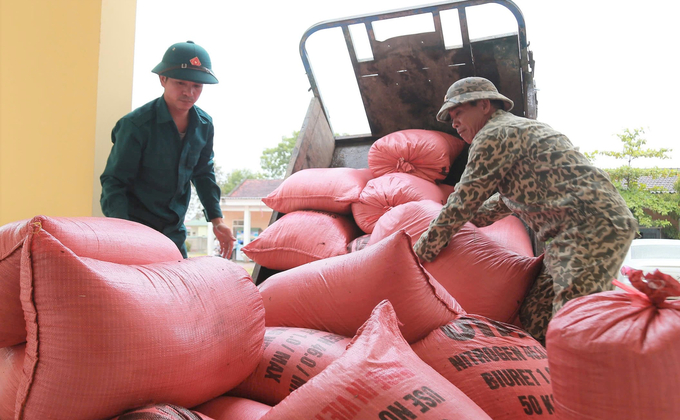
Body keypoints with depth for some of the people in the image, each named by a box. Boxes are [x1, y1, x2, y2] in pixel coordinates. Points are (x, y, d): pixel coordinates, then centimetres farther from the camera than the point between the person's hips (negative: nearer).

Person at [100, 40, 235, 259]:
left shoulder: (204, 125, 0)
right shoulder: (135, 125, -17)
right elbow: (114, 181, -15)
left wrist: (216, 219, 8)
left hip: (174, 230, 5)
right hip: (135, 226, -5)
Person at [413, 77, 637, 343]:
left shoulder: (495, 134, -3)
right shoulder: (521, 129, 29)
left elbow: (465, 199, -4)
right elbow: (506, 201, 38)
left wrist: (425, 248, 6)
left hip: (590, 226, -10)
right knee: (534, 318, 7)